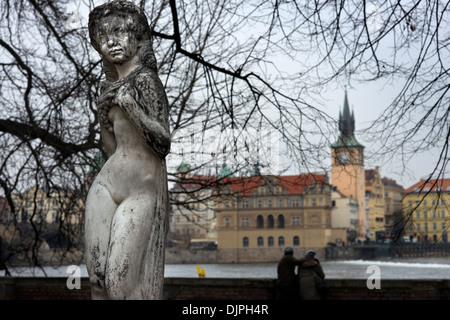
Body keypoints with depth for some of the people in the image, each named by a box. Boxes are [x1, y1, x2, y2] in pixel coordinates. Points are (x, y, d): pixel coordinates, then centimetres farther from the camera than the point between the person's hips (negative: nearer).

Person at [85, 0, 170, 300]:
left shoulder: (145, 79, -7)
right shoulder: (110, 86, 14)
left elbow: (163, 142, -15)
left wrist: (130, 105, -23)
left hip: (143, 191, -6)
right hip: (107, 185, 6)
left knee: (121, 281, -12)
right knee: (97, 276, 1)